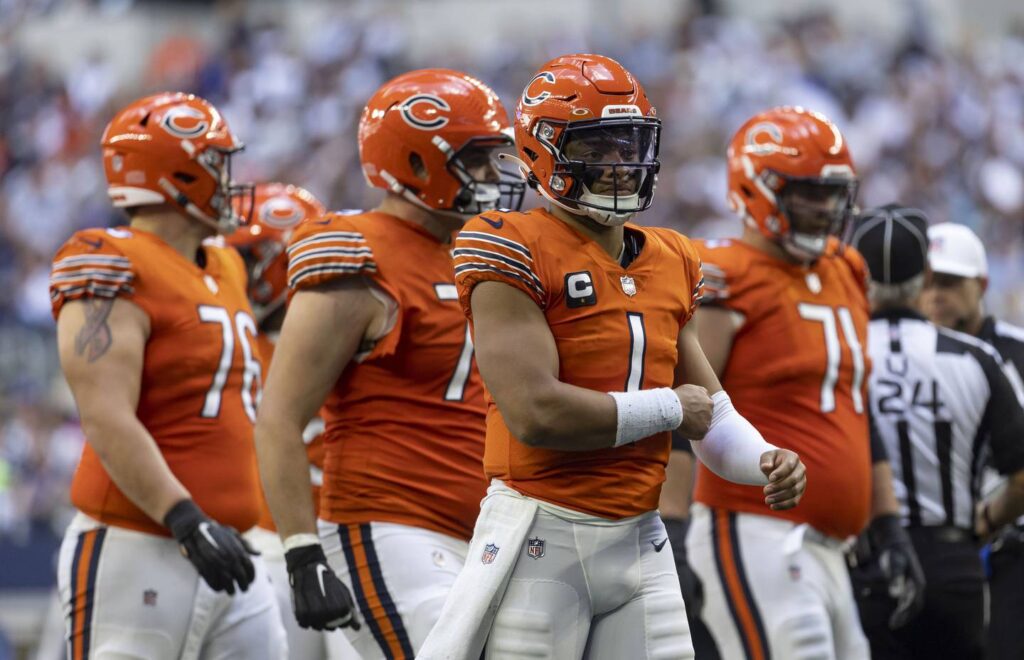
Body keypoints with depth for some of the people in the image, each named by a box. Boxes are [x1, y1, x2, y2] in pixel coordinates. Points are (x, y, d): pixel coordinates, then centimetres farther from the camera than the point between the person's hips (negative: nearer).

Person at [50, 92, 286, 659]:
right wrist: (186, 520, -29)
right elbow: (106, 420, -21)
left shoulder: (225, 271, 17)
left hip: (225, 553, 9)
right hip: (137, 556, -9)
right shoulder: (116, 271, -11)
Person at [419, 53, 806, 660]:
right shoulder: (516, 252, -10)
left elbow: (709, 406, 20)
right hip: (542, 538, -7)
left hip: (640, 539, 7)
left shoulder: (671, 263, 13)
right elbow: (535, 413, -20)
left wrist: (763, 461, -2)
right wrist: (669, 409, -8)